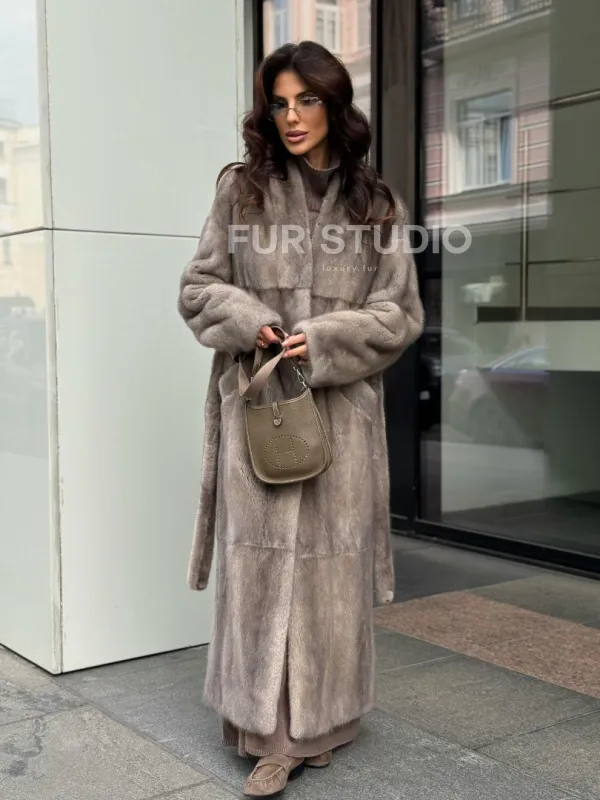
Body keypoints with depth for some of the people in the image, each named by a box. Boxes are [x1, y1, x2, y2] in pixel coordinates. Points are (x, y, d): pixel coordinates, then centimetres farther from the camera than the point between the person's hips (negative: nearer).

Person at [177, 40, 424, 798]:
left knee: (331, 563, 5)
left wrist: (324, 342, -11)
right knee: (261, 559, -2)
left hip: (341, 407, 1)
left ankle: (324, 719, 21)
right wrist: (249, 323, -11)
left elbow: (400, 313, 4)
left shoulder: (376, 205, 7)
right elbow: (198, 288, 8)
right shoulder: (240, 190, 6)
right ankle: (275, 731, 7)